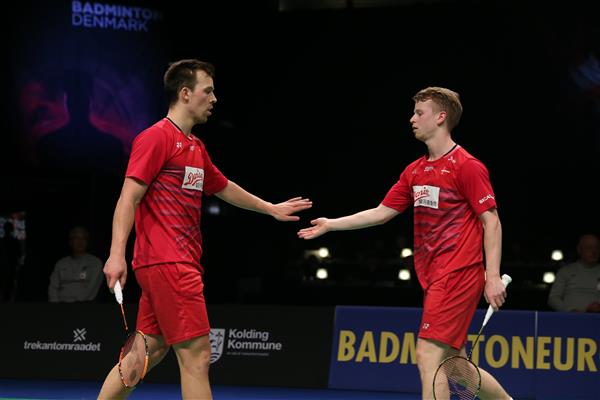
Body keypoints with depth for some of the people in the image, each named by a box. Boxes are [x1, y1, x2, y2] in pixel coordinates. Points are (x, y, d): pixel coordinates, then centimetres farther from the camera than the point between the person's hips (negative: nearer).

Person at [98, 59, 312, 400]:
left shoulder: (196, 147, 20)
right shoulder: (157, 137, -8)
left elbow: (224, 188, 36)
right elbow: (129, 197, -14)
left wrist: (270, 208, 44)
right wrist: (117, 254, -23)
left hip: (181, 264, 10)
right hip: (167, 265, -10)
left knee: (147, 354, 10)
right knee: (196, 356, -11)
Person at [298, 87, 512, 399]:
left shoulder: (467, 167, -9)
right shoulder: (415, 171, 14)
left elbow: (491, 221, -11)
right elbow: (382, 212, 19)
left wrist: (493, 276, -17)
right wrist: (331, 224, 17)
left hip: (458, 276, -8)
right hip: (432, 279, 8)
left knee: (428, 354, -14)